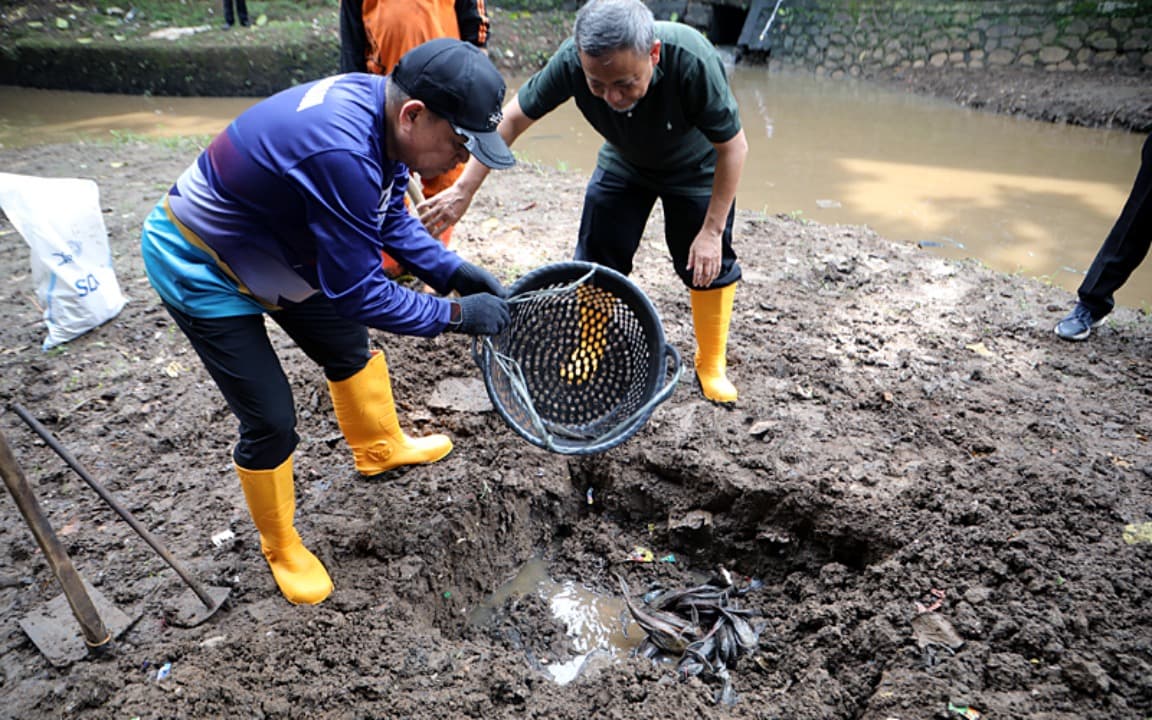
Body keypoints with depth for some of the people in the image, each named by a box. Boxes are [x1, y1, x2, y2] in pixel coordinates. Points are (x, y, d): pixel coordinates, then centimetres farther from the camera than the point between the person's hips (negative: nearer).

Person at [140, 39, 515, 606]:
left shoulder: (379, 111, -12)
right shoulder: (341, 153, -39)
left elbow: (390, 219, 2)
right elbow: (357, 293, -32)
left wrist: (450, 270, -9)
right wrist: (457, 314, -23)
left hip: (270, 247, 9)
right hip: (202, 270, -8)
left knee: (350, 346, 19)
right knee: (271, 421, -3)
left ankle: (380, 449, 45)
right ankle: (280, 549, 23)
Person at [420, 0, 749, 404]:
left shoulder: (693, 61, -40)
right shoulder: (571, 61, -34)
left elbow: (733, 147, -27)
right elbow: (514, 117, -21)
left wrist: (712, 231, -26)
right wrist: (464, 190, -21)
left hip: (695, 166, -2)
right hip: (624, 162, 2)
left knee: (708, 262, -2)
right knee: (597, 262, 1)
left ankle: (712, 367, 19)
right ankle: (589, 362, 22)